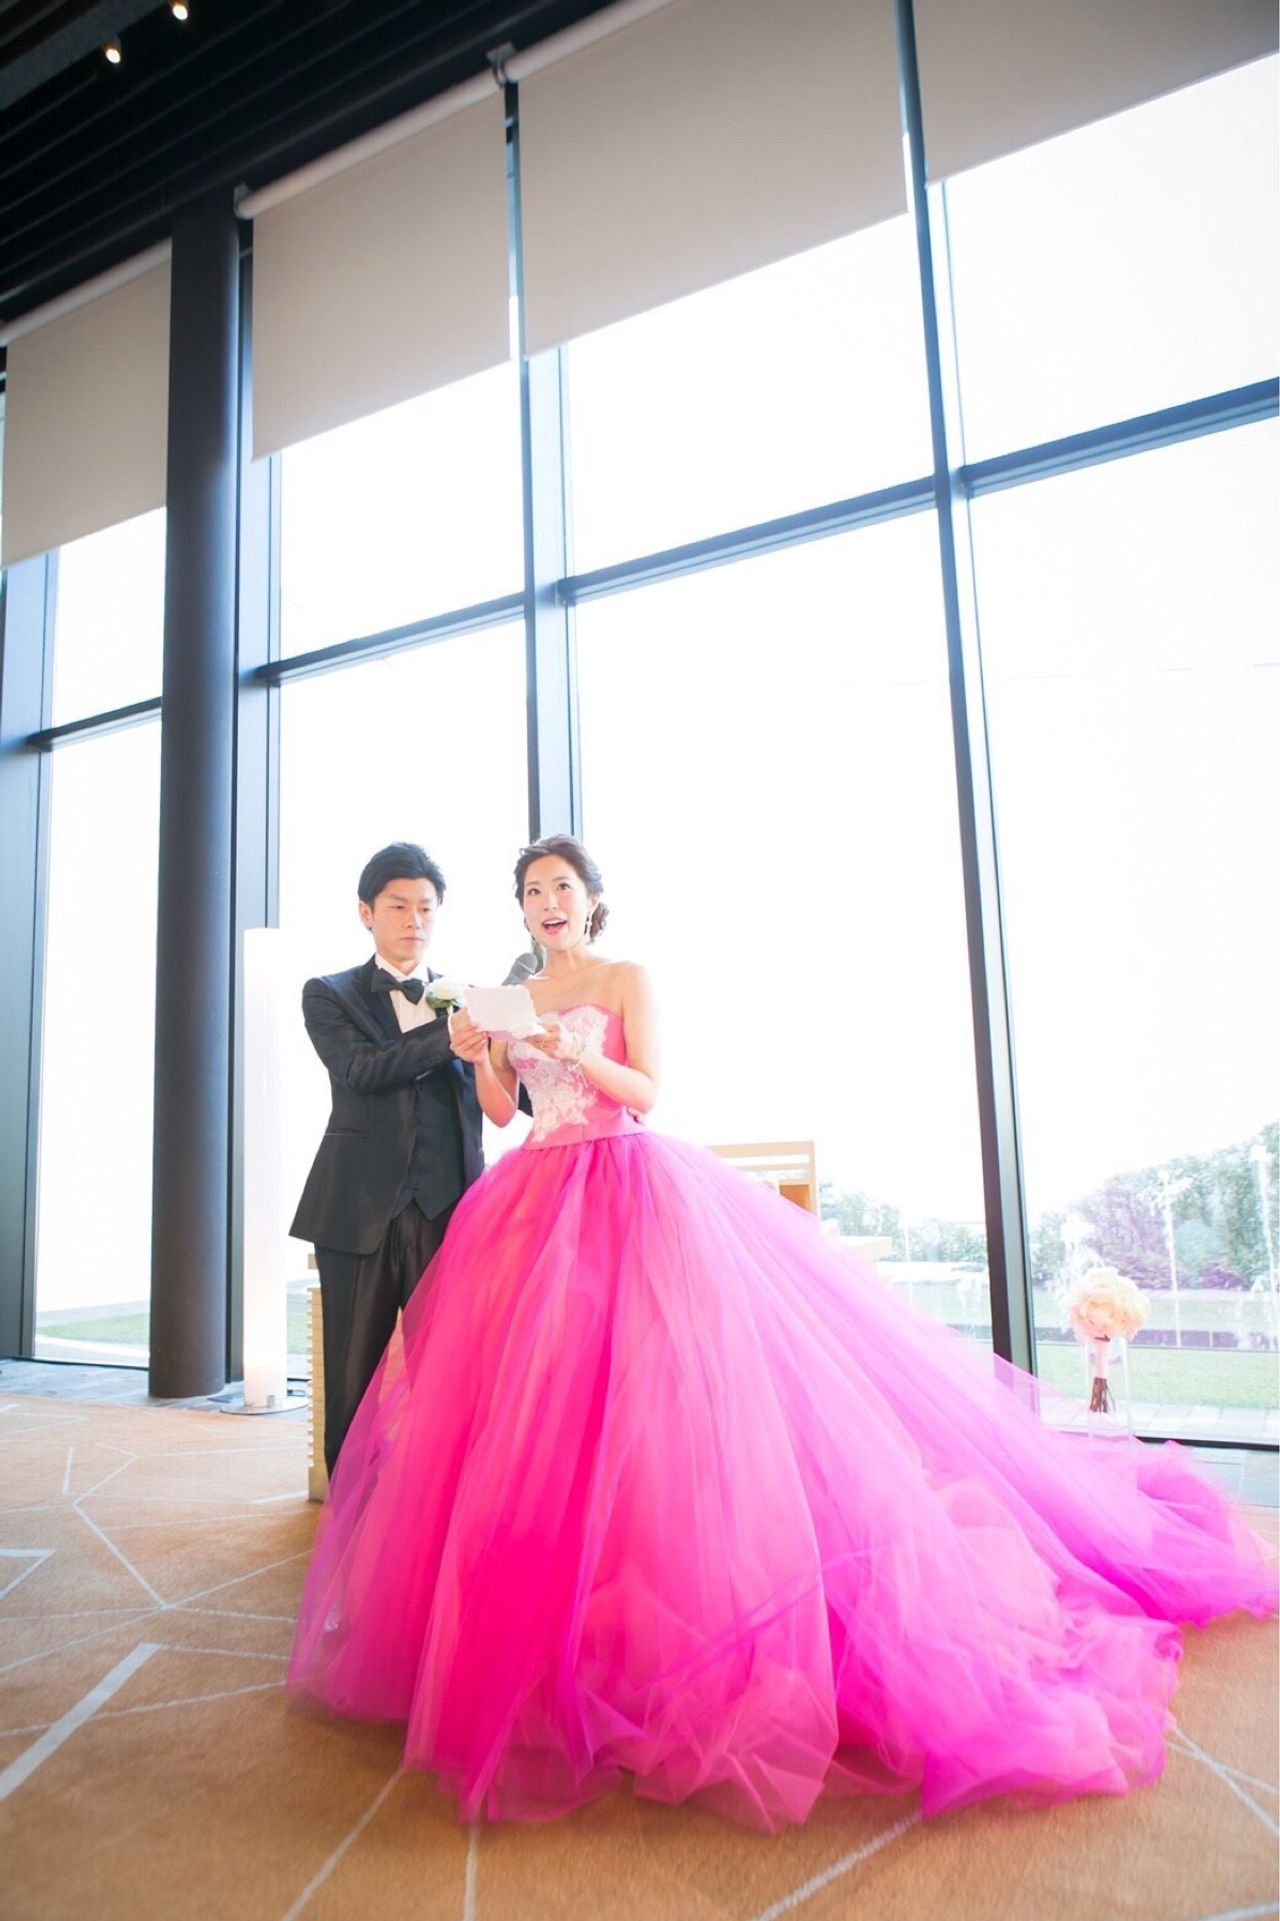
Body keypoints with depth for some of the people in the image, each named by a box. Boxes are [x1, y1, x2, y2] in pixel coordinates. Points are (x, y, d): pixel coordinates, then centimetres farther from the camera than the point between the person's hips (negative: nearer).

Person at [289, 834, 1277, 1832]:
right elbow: (501, 1108, 13)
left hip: (627, 1190, -5)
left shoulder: (629, 981, 3)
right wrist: (481, 1057, -5)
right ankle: (536, 1604, 13)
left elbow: (647, 1092, -5)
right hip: (537, 1200, 5)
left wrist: (575, 1053, -20)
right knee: (530, 1390, 1)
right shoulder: (513, 999, 17)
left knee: (645, 1384, -12)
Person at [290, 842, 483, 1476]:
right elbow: (361, 1072, -10)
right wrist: (448, 1038, -22)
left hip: (448, 1209, 1)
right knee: (354, 1383, 8)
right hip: (361, 1211, -1)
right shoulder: (329, 995, 9)